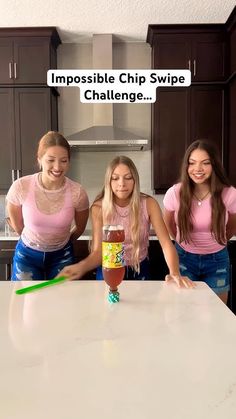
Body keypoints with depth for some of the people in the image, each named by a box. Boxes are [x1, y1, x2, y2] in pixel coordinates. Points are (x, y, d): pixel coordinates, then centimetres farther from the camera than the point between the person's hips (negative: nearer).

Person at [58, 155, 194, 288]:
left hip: (140, 271, 0)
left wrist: (175, 272, -36)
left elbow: (166, 243, -18)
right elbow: (98, 251, -15)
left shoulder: (148, 204, -14)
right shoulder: (99, 208, -13)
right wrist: (81, 266, -36)